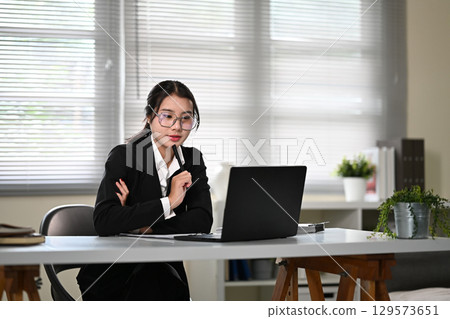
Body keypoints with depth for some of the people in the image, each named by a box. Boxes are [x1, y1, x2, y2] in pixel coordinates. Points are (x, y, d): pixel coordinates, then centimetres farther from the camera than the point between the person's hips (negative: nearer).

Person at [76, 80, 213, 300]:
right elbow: (103, 221, -23)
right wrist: (168, 202, -21)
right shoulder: (123, 156, -8)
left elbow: (202, 221, -7)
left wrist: (145, 225, -17)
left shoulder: (192, 160, 7)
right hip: (113, 275, -4)